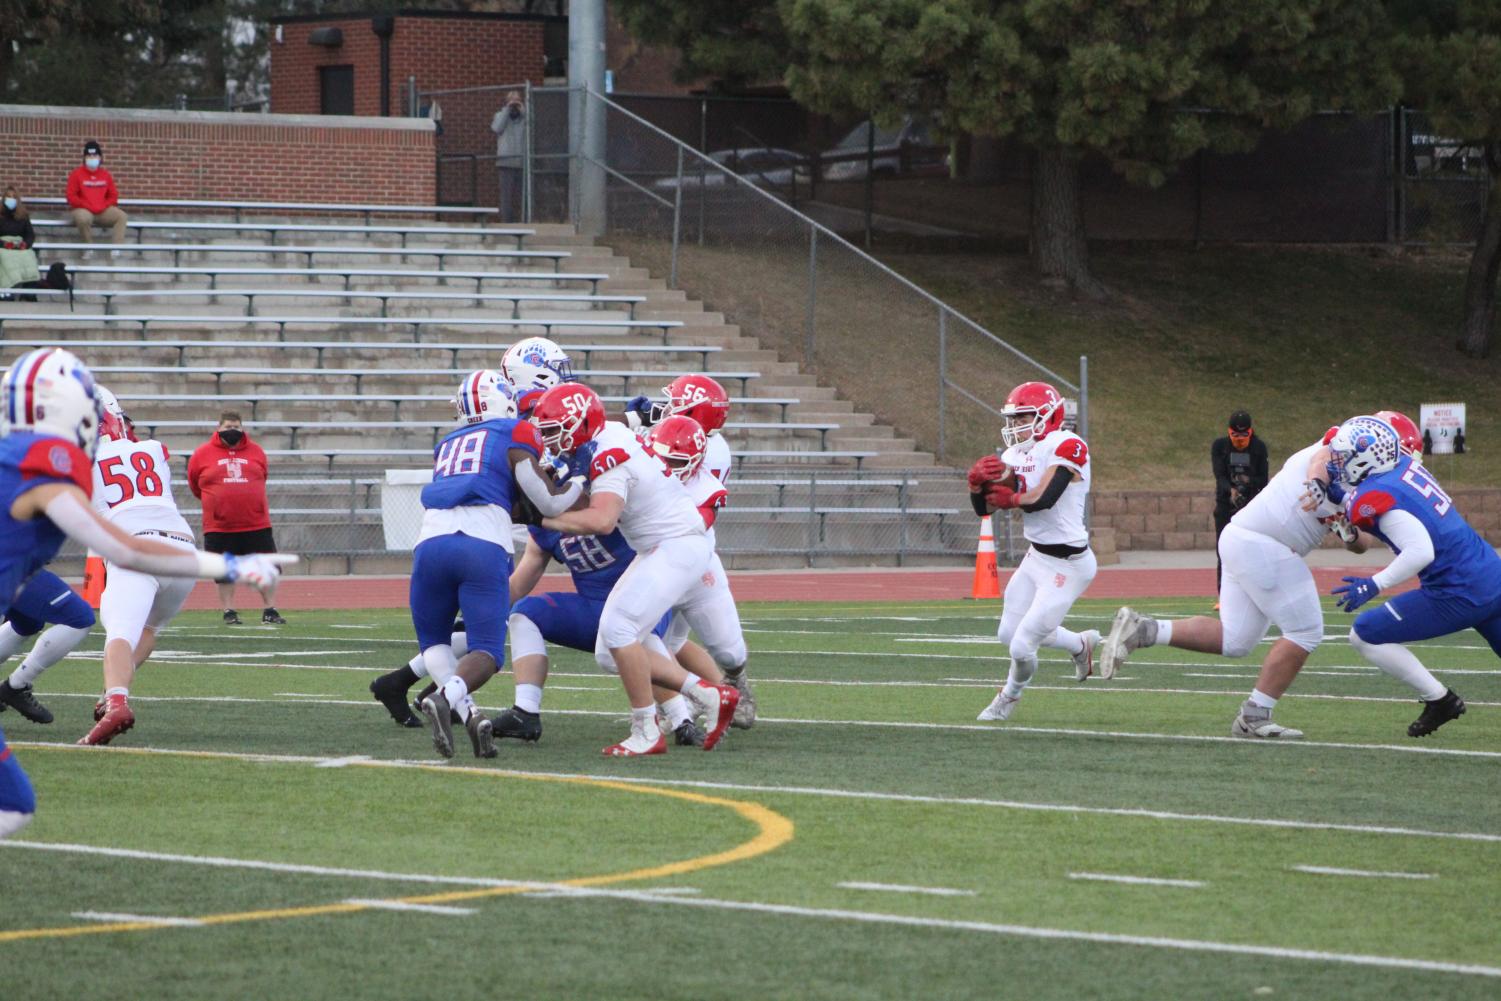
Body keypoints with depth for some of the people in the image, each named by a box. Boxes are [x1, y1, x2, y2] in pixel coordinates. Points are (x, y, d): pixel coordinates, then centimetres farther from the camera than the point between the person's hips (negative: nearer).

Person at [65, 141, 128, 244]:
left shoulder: (105, 174, 11)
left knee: (122, 216, -19)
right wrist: (88, 206, -12)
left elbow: (113, 196, 14)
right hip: (83, 210, -4)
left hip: (103, 211, 4)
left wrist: (104, 206, -5)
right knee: (83, 218, -40)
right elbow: (71, 197, -5)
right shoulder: (77, 174, 0)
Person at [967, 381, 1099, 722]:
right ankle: (1082, 644, 40)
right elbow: (984, 507, 4)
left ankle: (1010, 697, 27)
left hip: (1067, 565, -9)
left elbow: (1043, 499, -30)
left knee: (1022, 646, -6)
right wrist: (977, 483, -17)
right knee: (1009, 633, 18)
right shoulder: (1018, 455, 6)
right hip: (1037, 556, 9)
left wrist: (1012, 499, -11)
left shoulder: (1067, 447, -19)